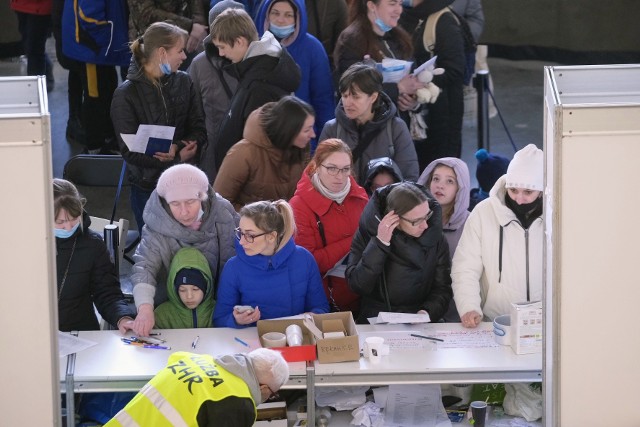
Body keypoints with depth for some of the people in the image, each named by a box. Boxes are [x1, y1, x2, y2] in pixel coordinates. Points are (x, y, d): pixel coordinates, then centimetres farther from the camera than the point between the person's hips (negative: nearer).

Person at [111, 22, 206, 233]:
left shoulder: (183, 82, 3)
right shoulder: (126, 94, -9)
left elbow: (199, 129, 4)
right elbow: (130, 151, -12)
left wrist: (178, 148, -18)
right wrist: (177, 158, -20)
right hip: (147, 187, -3)